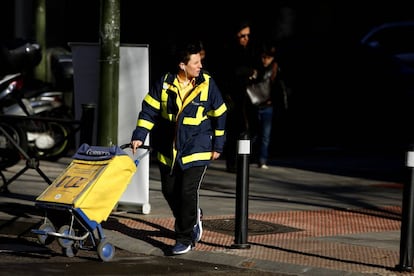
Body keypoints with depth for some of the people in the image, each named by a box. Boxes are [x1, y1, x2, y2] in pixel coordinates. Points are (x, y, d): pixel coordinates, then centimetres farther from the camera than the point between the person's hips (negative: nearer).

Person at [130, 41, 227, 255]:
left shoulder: (207, 85, -7)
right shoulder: (164, 84, -5)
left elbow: (219, 115, 2)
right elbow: (149, 109, 1)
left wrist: (218, 146, 5)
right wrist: (139, 135, -8)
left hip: (197, 150, -3)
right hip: (168, 150, 3)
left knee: (187, 192, -11)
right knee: (169, 190, 11)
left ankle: (185, 239, 1)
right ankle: (191, 219, 38)